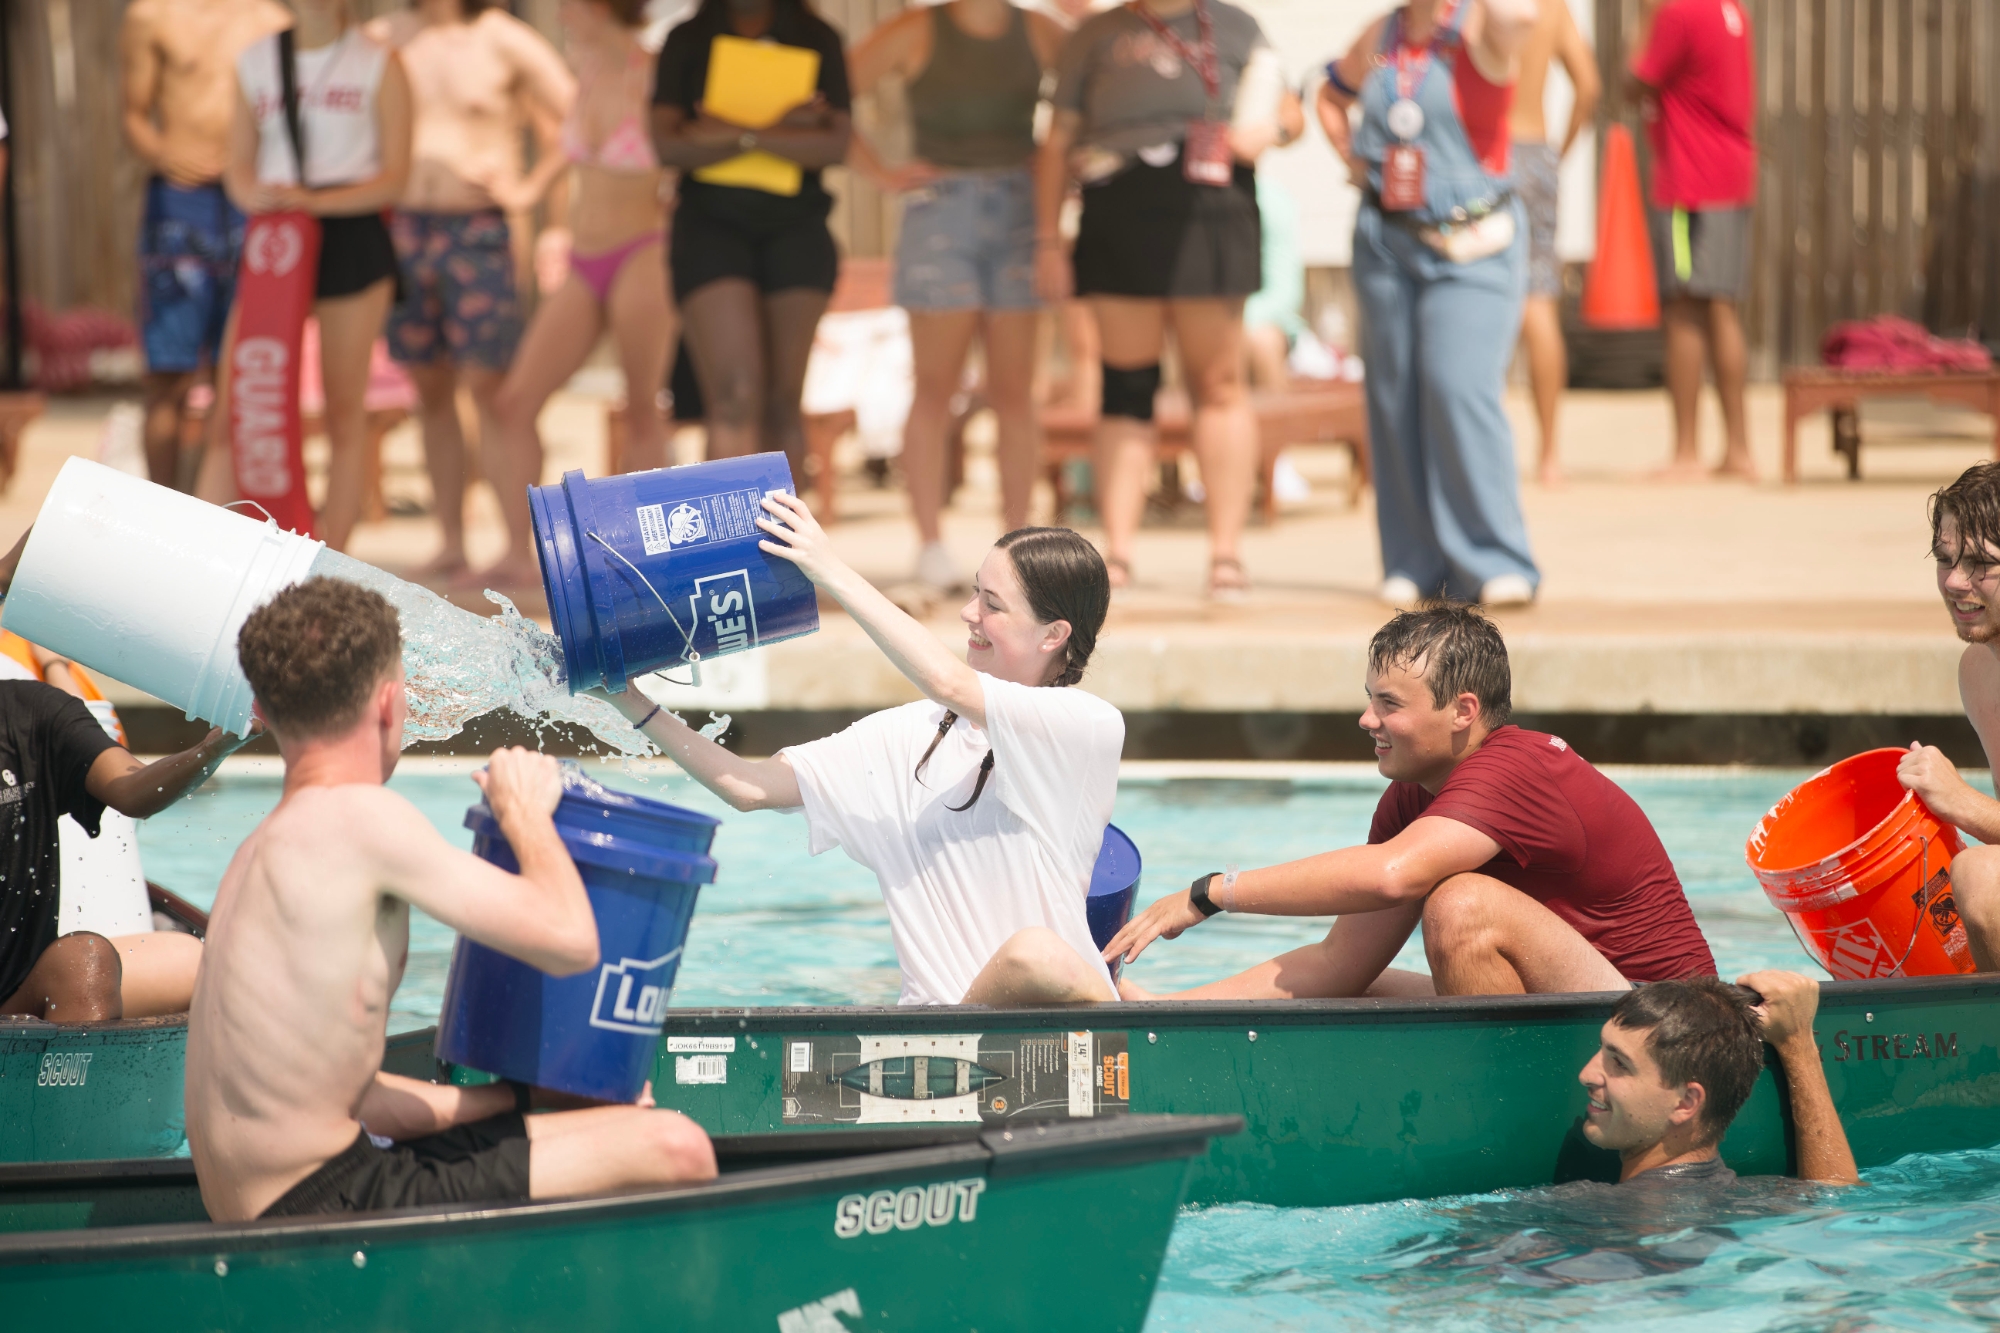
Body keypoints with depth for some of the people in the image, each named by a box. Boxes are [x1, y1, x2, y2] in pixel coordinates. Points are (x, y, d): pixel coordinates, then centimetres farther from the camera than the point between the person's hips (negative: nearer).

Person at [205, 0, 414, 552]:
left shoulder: (379, 65, 2)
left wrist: (316, 200, -18)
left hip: (350, 235, -2)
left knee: (344, 412, 2)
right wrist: (253, 193, -12)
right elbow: (239, 165, 13)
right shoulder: (255, 61, 11)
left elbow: (395, 176, -4)